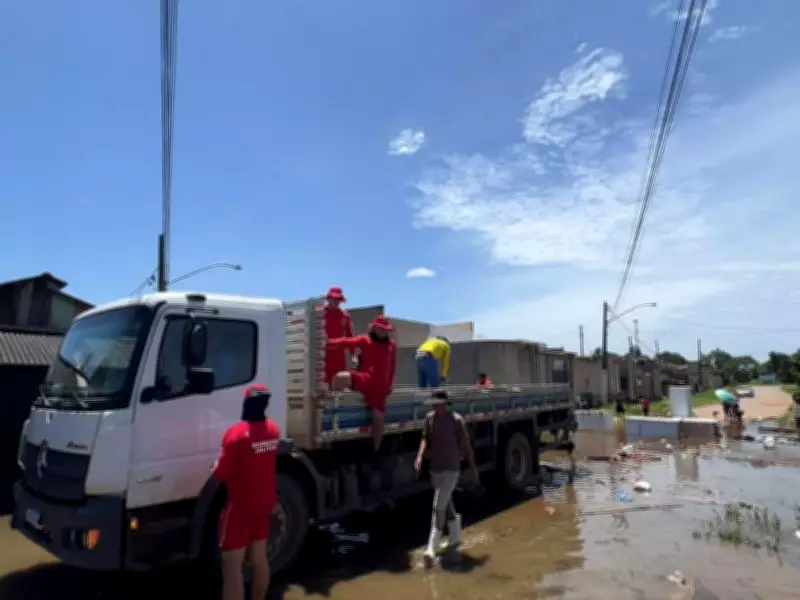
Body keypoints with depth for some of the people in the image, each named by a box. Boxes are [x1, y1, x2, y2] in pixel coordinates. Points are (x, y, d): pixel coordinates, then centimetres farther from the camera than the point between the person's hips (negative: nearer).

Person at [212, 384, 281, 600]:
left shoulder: (237, 433, -22)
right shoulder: (274, 429, 0)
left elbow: (219, 474, -19)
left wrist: (217, 467, 0)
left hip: (240, 505, -7)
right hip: (266, 501, 7)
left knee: (232, 566, -1)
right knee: (259, 558, 19)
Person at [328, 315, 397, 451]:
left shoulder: (392, 345, 13)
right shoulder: (364, 340, 5)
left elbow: (392, 367, 19)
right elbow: (346, 342, -8)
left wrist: (389, 385, 15)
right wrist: (328, 343, -22)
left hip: (380, 386, 2)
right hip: (364, 379, -2)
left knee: (378, 417, 0)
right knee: (341, 377, -33)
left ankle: (375, 449, 18)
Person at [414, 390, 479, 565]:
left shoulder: (456, 420, -13)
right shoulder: (429, 417, 0)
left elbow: (465, 444, -6)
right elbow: (425, 439, 6)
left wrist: (473, 467, -1)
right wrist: (420, 456, -10)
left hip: (451, 469, -5)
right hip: (435, 469, 5)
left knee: (439, 506, -10)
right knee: (447, 504, 19)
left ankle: (432, 547, -5)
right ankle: (455, 538, 38)